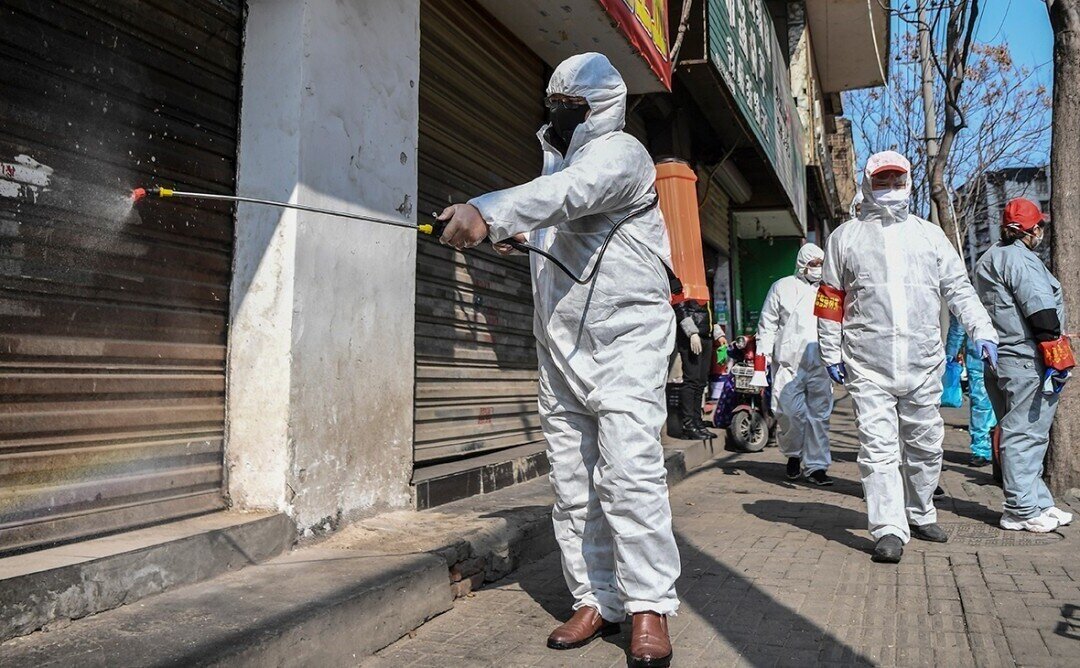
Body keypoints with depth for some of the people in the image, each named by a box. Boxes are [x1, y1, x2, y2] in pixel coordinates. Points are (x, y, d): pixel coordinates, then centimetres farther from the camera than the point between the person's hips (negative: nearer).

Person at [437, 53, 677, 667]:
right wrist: (519, 237, 13)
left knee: (628, 472, -14)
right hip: (562, 351, 8)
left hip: (625, 343, -8)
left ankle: (650, 608, -3)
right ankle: (597, 601, 16)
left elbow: (571, 193, -27)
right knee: (574, 487, 6)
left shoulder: (619, 151, -5)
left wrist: (489, 213, -41)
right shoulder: (561, 158, 22)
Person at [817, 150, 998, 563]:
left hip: (923, 363, 3)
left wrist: (982, 330, -1)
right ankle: (889, 530, -3)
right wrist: (831, 353, 4)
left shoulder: (930, 235, 14)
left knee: (925, 445, 12)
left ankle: (920, 515, 30)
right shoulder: (846, 237, 8)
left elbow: (958, 288, 13)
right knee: (879, 447, -6)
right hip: (868, 365, -3)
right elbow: (830, 300, 7)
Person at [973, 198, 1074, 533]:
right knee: (1024, 434, -5)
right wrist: (1056, 355, -16)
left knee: (1021, 434, 15)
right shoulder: (1020, 259, -11)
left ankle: (1039, 503, 24)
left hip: (998, 361, 10)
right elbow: (1041, 310, -17)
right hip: (1025, 361, -10)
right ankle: (1022, 511, 0)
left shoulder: (987, 260, 20)